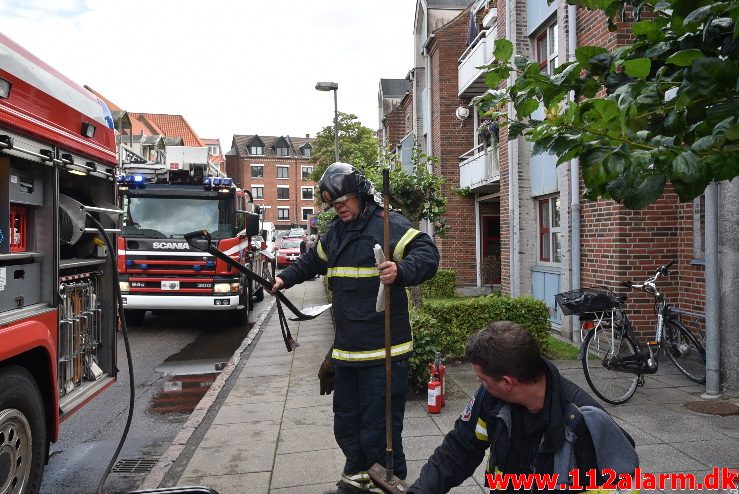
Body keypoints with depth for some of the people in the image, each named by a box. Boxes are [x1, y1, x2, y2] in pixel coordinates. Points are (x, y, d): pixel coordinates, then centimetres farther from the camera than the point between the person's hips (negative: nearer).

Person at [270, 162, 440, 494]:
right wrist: (286, 278, 23)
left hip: (382, 351, -8)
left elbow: (427, 254, -23)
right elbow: (313, 260, 32)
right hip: (346, 349, 8)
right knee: (346, 422, 21)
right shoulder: (335, 231, 15)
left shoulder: (388, 224, -11)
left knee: (378, 429, -2)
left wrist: (401, 271, -40)